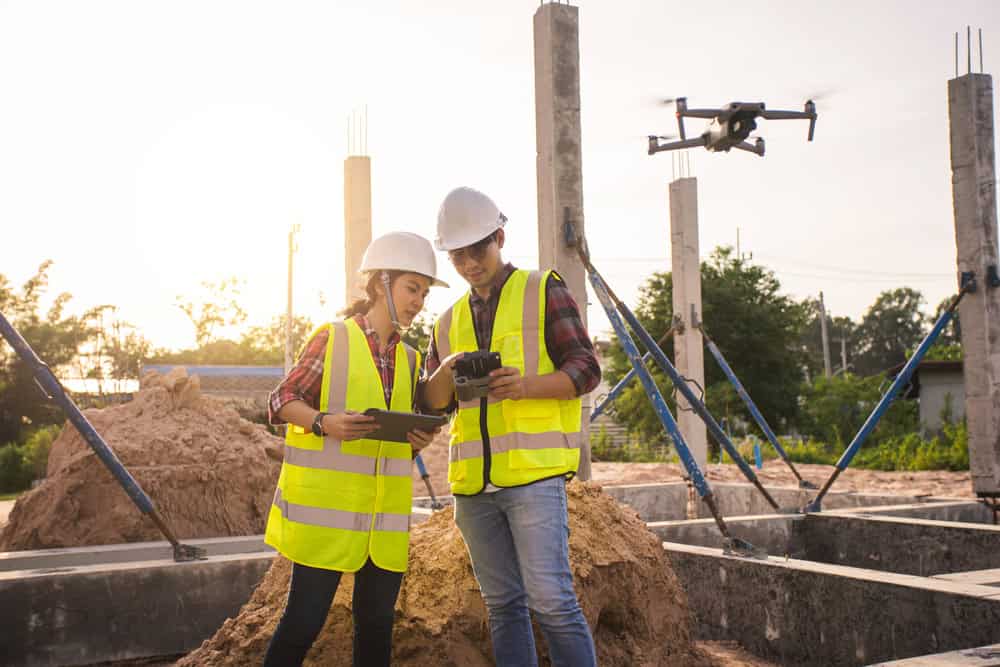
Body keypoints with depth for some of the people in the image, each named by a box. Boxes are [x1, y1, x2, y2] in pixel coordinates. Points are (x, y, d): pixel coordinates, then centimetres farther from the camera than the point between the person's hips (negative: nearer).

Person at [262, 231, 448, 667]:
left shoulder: (409, 359, 13)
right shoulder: (332, 339, -4)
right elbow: (282, 400, -5)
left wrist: (418, 440, -3)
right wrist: (324, 423, -23)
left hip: (385, 512, 6)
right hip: (325, 505, -5)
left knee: (376, 621, 9)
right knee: (305, 618, -1)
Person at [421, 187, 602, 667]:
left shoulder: (543, 291, 3)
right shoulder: (450, 320, 18)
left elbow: (586, 370, -3)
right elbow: (431, 402, 13)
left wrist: (527, 384, -21)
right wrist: (445, 373, -10)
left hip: (533, 472, -5)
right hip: (472, 482, 5)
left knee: (551, 600, -9)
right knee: (503, 605, 11)